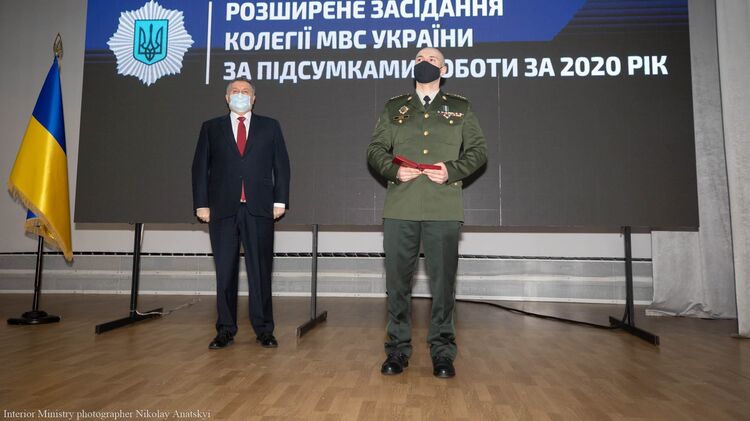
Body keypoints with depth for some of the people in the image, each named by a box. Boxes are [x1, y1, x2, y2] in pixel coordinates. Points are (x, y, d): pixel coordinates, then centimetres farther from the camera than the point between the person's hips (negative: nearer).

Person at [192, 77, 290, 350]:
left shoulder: (270, 127, 13)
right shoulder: (211, 128, 14)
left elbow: (282, 165, 8)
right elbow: (200, 167, 10)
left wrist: (280, 201, -1)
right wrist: (202, 204, 0)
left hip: (259, 208, -1)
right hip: (223, 208, 1)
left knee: (260, 271, 1)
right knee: (225, 271, 4)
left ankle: (264, 330, 9)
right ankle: (225, 330, 14)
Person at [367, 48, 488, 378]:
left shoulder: (460, 108, 14)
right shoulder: (394, 107, 17)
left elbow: (479, 150, 10)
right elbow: (375, 149, 12)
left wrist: (452, 170, -8)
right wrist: (394, 170, -8)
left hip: (443, 208, -1)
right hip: (400, 207, 1)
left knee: (443, 280, 1)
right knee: (397, 279, 4)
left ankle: (442, 352, 14)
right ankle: (398, 348, 17)